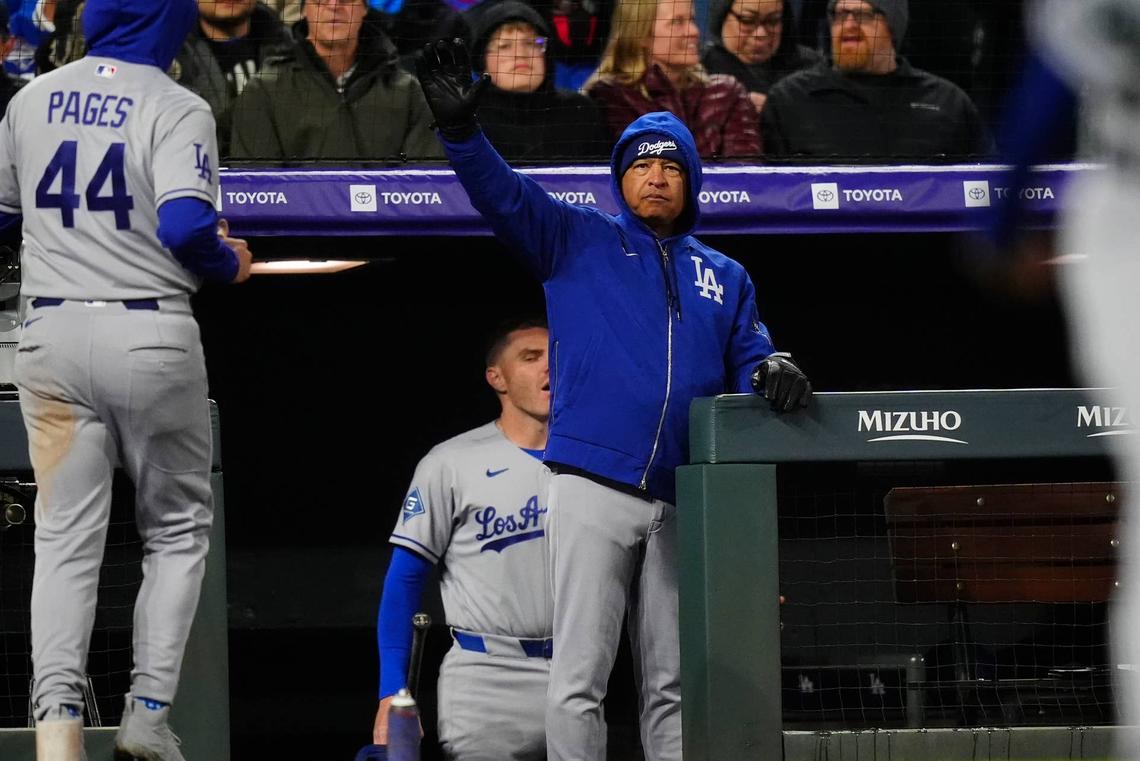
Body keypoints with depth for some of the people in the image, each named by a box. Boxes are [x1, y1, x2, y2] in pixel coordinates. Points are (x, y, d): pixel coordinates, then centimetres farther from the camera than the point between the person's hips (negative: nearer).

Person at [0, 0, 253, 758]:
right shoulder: (176, 108, -8)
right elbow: (185, 225, -20)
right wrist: (229, 264, -1)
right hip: (151, 337, -3)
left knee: (65, 535, 5)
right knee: (178, 526, 12)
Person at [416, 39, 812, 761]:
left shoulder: (725, 278, 20)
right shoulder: (577, 241, 10)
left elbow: (748, 364, 15)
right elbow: (503, 194, -3)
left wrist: (773, 370, -10)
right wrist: (461, 128, -21)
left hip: (683, 503, 3)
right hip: (594, 485, -3)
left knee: (673, 689, 8)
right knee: (578, 680, -8)